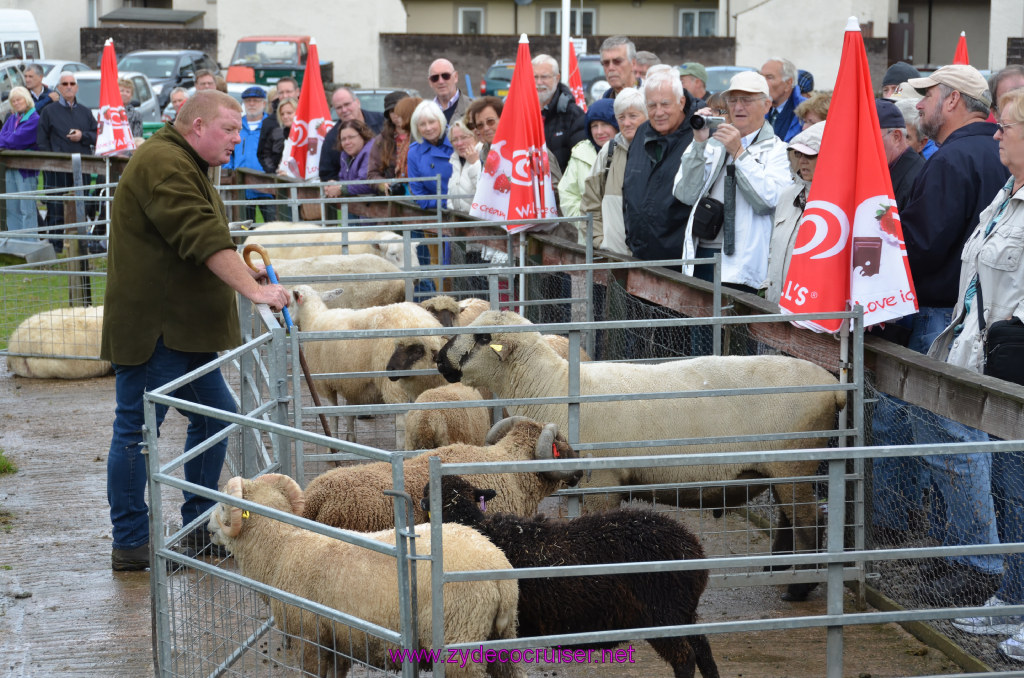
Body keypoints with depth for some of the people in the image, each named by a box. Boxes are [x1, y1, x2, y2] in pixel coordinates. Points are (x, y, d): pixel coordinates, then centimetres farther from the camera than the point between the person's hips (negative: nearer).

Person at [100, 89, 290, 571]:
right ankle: (130, 545, 1)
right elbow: (204, 239, -26)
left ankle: (199, 526, 23)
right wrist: (253, 289, -28)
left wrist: (245, 274, 17)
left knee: (216, 413, 13)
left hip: (181, 328, 11)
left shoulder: (183, 165, 21)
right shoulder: (163, 165, -16)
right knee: (137, 431, -4)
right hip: (150, 328, -11)